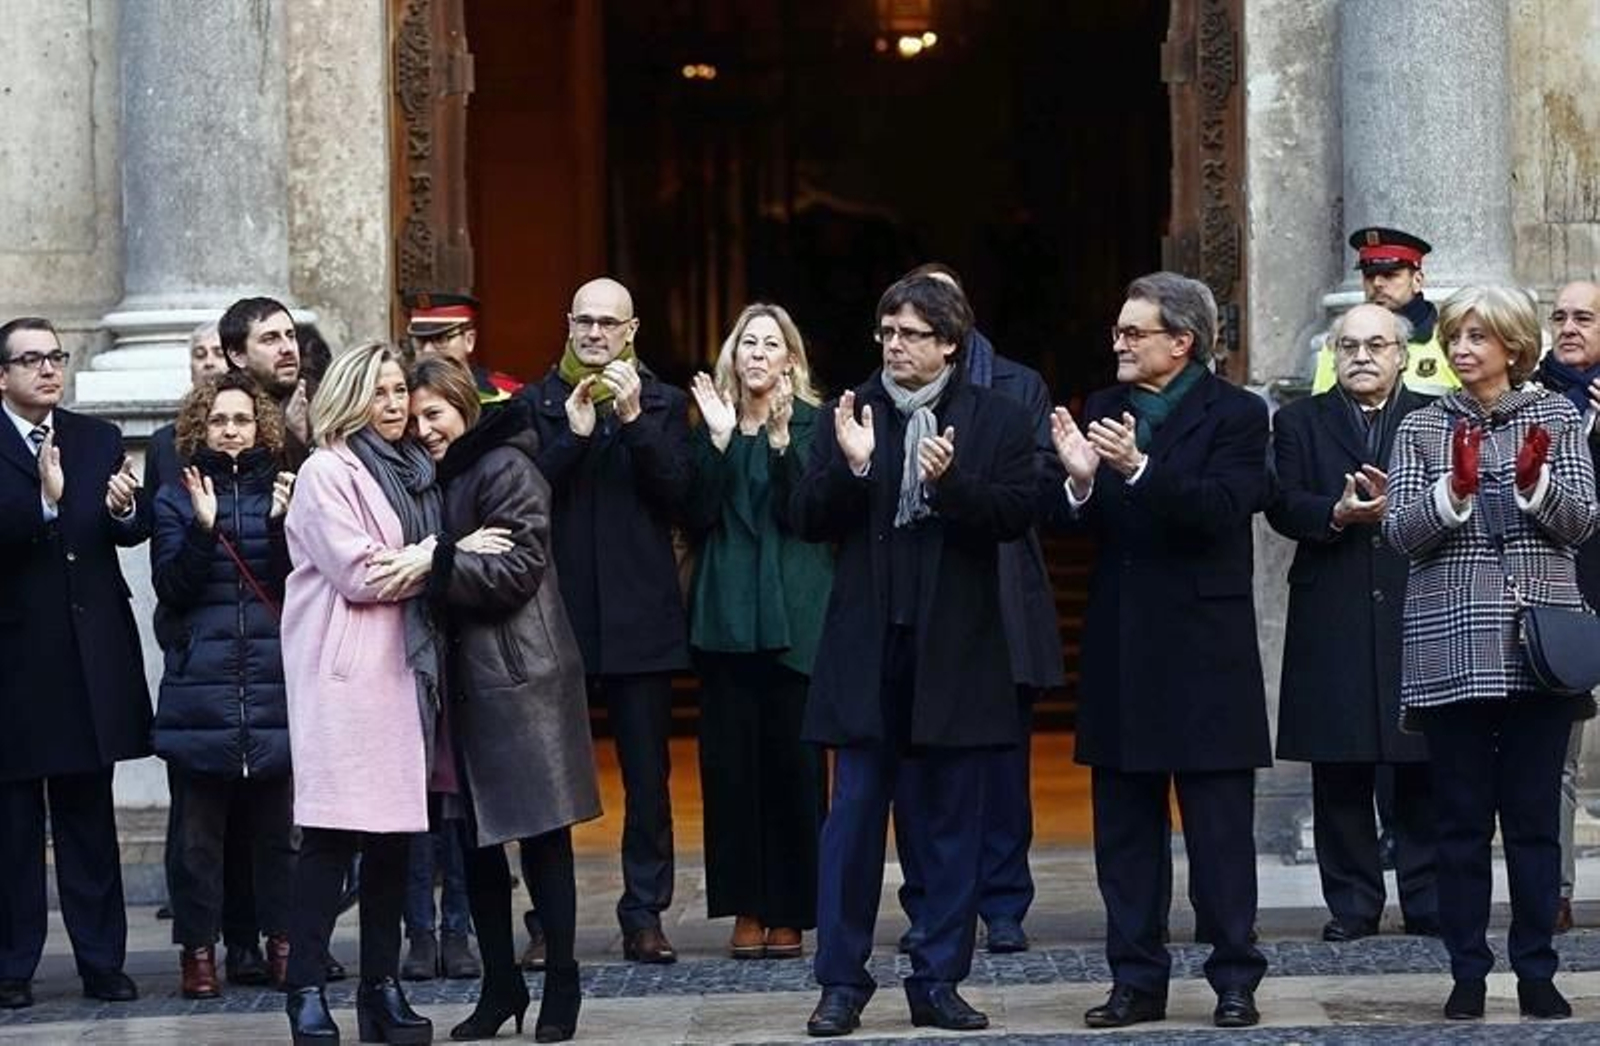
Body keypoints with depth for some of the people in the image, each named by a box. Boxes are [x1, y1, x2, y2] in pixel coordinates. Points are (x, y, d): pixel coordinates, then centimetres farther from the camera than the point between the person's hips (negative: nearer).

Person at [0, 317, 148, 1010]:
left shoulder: (99, 440, 10)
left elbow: (135, 533, 3)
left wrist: (125, 509, -18)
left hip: (90, 657, 4)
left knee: (90, 818, 10)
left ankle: (102, 961, 14)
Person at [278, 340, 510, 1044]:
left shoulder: (414, 469, 18)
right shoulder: (328, 472, -4)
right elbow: (358, 573, -12)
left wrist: (404, 563, -3)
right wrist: (445, 552, -6)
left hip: (404, 666, 7)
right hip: (346, 672, -7)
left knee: (393, 832, 6)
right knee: (332, 833, -10)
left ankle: (383, 987, 10)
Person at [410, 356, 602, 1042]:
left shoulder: (505, 468, -8)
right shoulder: (440, 475, 16)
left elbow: (520, 569, -16)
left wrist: (436, 566, -24)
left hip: (518, 675, -8)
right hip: (465, 676, 8)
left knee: (542, 836, -2)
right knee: (475, 838, 8)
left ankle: (561, 986, 4)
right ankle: (500, 984, 15)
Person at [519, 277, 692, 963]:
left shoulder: (662, 404, 8)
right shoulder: (537, 404, 8)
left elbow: (677, 493, -5)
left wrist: (634, 420, -15)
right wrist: (573, 434, -15)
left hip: (639, 616, 0)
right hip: (558, 614, 0)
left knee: (647, 772, 2)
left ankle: (645, 914, 8)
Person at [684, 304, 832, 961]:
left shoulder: (809, 425, 3)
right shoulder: (712, 422, 11)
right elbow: (697, 516, 0)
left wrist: (781, 440, -19)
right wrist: (719, 440, -10)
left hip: (793, 616, -2)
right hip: (726, 612, 3)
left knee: (792, 758, -2)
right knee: (729, 759, 1)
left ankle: (789, 911, 4)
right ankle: (745, 908, 7)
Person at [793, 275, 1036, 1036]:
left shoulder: (997, 420, 1)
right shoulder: (850, 414, 4)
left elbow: (1017, 514, -9)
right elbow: (807, 521, -1)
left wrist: (951, 482, -24)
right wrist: (849, 466, -18)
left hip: (955, 648, 0)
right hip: (866, 645, 0)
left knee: (952, 822, 6)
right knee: (853, 817, 2)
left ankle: (939, 981, 14)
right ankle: (842, 981, 8)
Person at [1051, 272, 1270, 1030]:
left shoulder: (1235, 415, -5)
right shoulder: (1103, 411, 9)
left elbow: (1223, 509, -20)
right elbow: (1082, 525, 2)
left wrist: (1140, 471, -32)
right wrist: (1079, 482, -20)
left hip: (1204, 647, -5)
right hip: (1121, 647, 5)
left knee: (1220, 825, 1)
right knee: (1124, 825, 8)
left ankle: (1235, 980, 8)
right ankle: (1137, 979, 15)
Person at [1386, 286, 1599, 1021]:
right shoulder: (1423, 429, 6)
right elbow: (1400, 533, -2)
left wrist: (1535, 483, -18)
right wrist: (1454, 490, -19)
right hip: (1452, 646, 0)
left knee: (1535, 815, 3)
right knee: (1461, 816, 3)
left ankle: (1536, 971, 10)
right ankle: (1468, 972, 9)